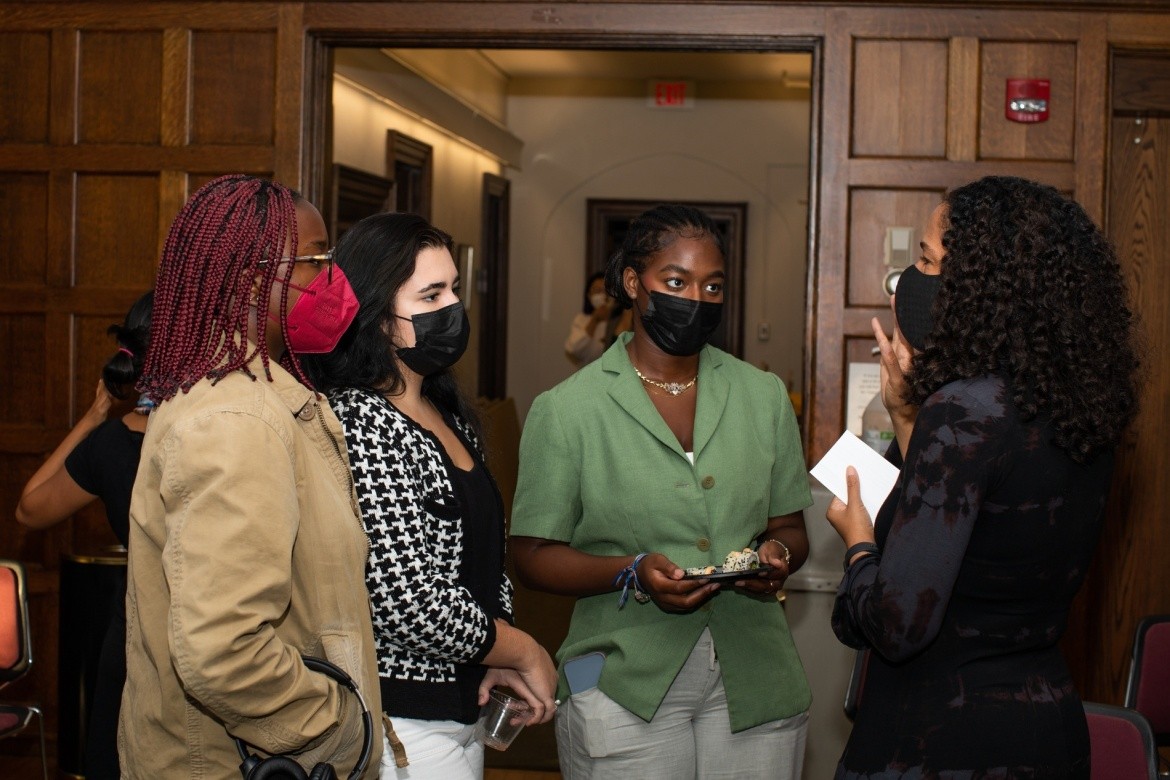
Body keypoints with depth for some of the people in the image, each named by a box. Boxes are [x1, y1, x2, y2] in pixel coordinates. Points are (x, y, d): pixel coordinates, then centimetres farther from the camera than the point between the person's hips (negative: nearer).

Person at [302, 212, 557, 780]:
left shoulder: (450, 417, 10)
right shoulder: (360, 424, -19)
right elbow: (408, 601, -24)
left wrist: (499, 662, 0)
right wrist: (524, 652, -9)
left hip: (460, 710, 9)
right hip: (401, 725, -8)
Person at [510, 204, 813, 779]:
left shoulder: (763, 396, 8)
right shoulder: (566, 410, -3)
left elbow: (791, 528, 14)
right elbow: (533, 556, -2)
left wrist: (777, 555, -9)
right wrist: (633, 574, -18)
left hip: (754, 682, 3)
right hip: (626, 690, -3)